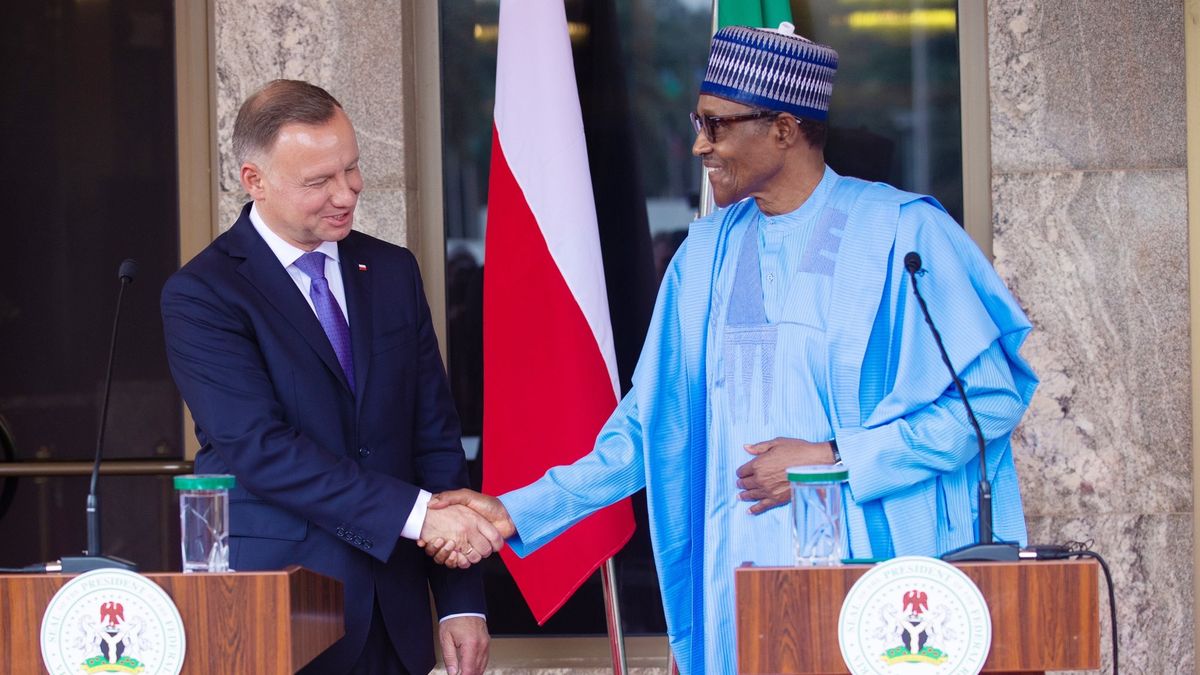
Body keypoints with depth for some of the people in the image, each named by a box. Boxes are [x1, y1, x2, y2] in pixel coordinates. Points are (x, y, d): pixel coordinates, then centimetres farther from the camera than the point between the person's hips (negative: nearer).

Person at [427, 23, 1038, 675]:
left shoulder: (898, 234, -6)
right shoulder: (708, 252, 9)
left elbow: (992, 399, -9)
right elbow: (652, 427, 11)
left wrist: (836, 461, -13)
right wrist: (517, 513, 3)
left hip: (870, 573, -4)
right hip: (741, 592, 4)